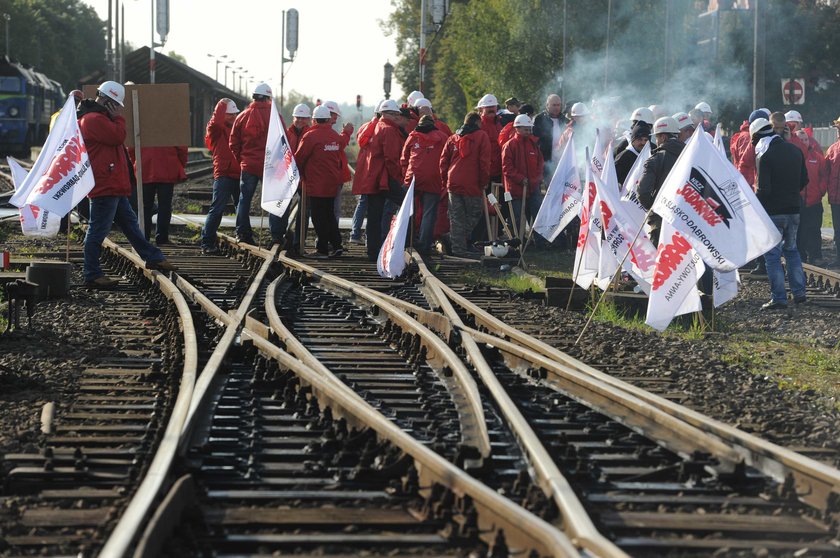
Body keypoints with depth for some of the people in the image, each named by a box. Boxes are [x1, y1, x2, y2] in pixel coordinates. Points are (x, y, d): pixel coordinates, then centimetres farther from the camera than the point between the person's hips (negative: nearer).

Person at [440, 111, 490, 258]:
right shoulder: (482, 136, 1)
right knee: (474, 216, 6)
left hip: (453, 184, 4)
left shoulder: (453, 138, 13)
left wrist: (445, 181, 17)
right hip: (472, 185, -4)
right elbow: (484, 162, -6)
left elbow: (443, 161, 11)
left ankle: (458, 249, 5)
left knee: (457, 219, 8)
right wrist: (483, 183, 0)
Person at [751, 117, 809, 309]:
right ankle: (799, 292, 19)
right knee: (791, 250, 20)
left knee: (772, 254, 1)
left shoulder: (764, 156, -16)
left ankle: (779, 298, -2)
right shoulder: (795, 150, 6)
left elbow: (763, 189, -19)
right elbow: (804, 179, 12)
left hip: (773, 211, -7)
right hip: (793, 209, 7)